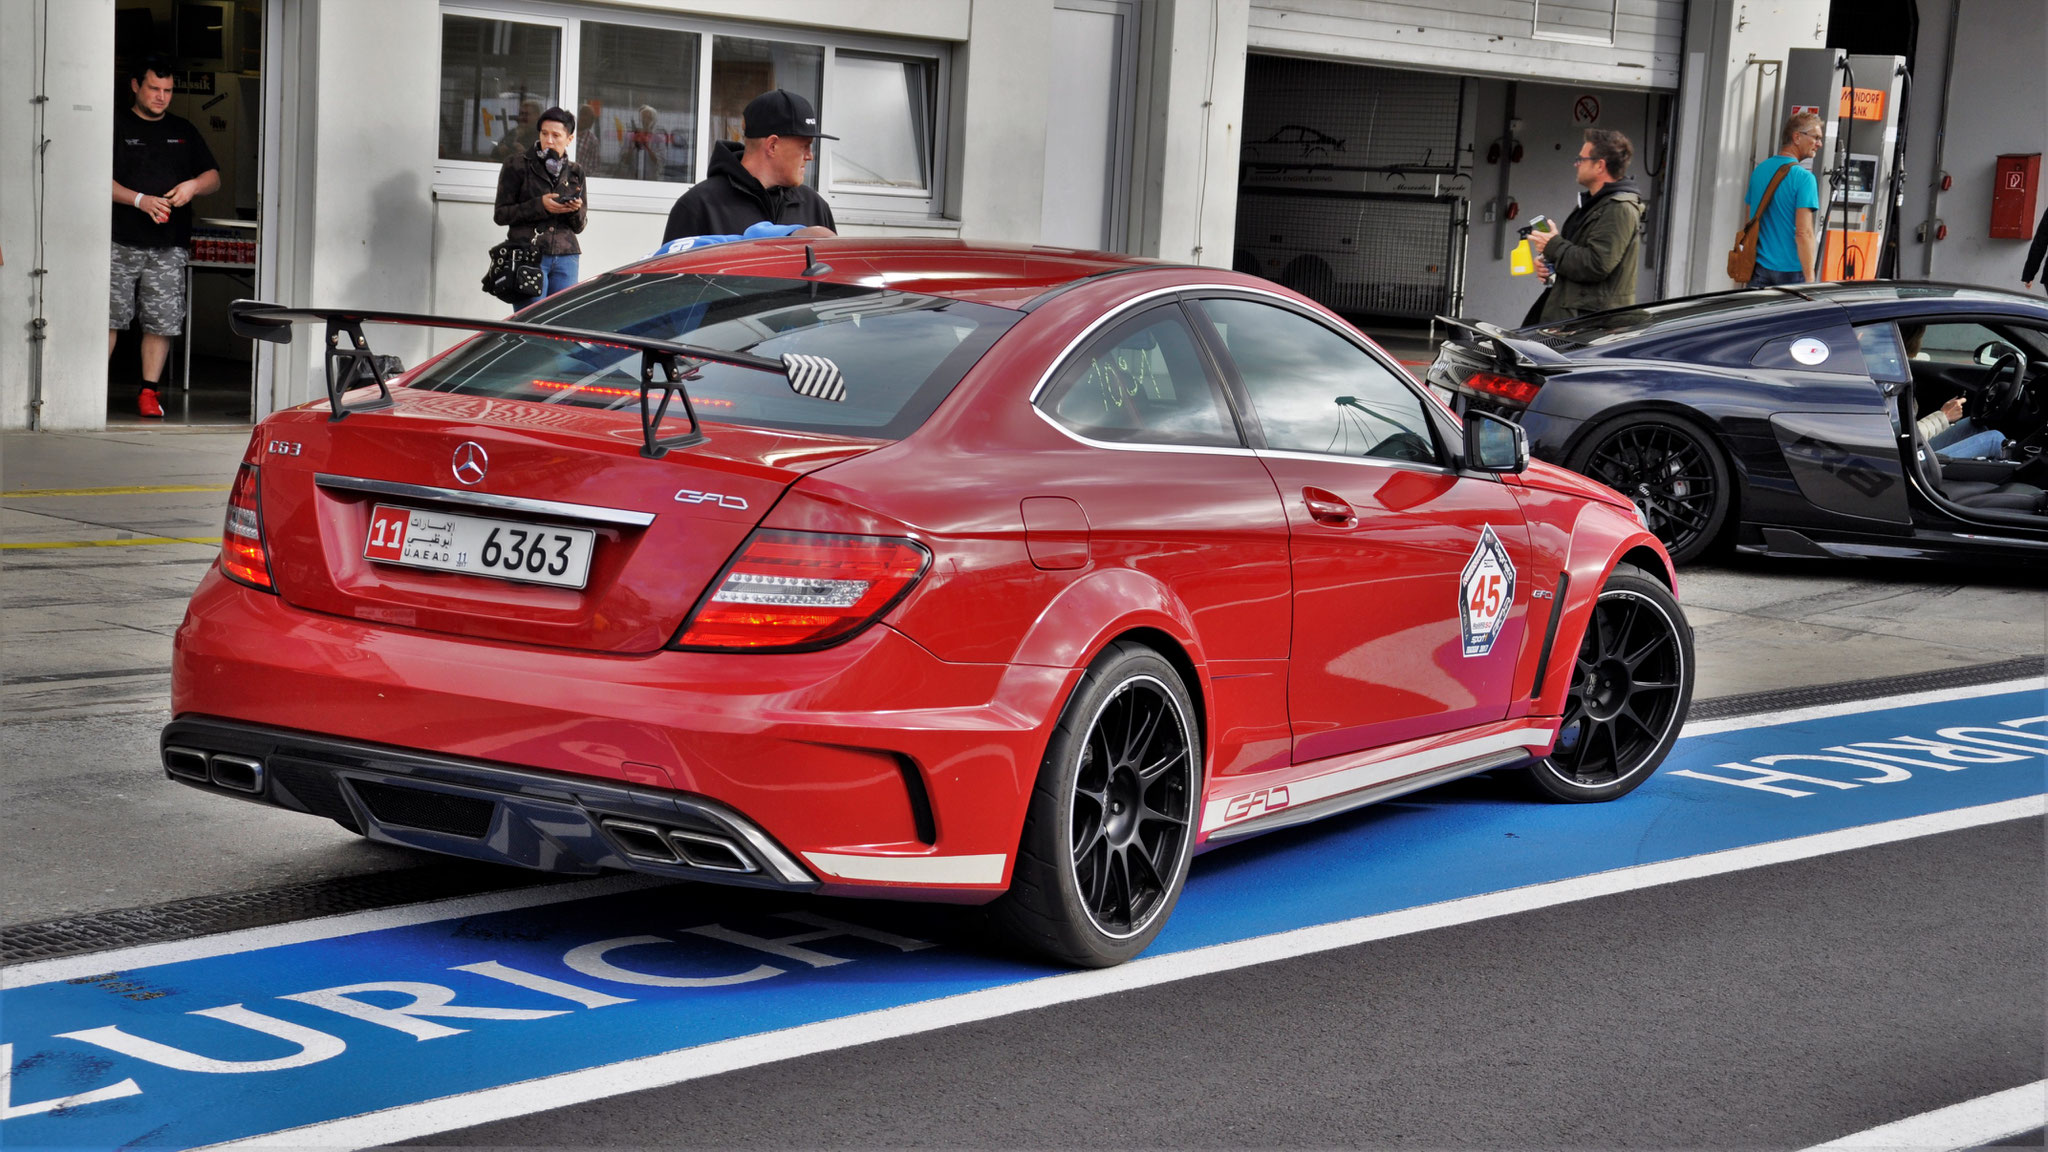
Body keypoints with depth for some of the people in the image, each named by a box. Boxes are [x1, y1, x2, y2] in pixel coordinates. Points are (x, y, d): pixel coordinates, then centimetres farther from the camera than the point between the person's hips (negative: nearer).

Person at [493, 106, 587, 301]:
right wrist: (539, 205, -12)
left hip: (566, 257, 4)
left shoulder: (575, 172, 16)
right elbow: (501, 214, 0)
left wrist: (576, 210, -5)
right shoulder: (517, 166, 5)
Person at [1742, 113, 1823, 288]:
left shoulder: (1760, 170, 10)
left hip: (1759, 267, 6)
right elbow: (1803, 232, -18)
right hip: (1791, 271, -6)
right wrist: (1809, 279, -16)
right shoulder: (1803, 177, -12)